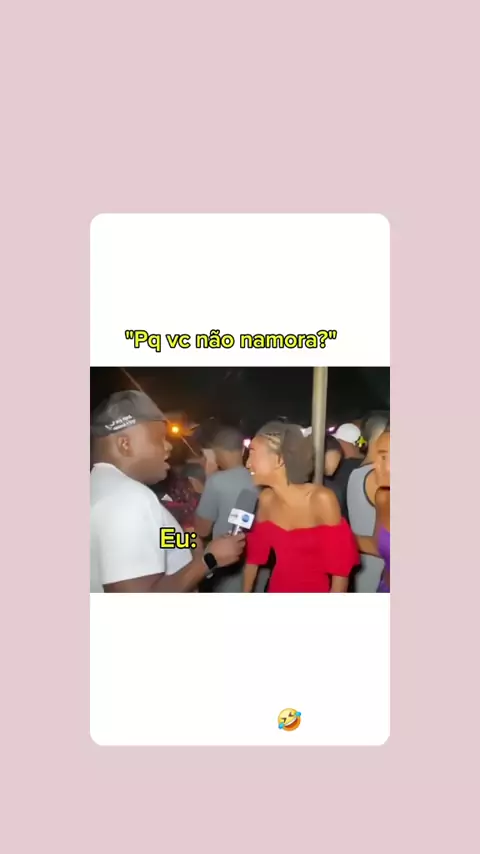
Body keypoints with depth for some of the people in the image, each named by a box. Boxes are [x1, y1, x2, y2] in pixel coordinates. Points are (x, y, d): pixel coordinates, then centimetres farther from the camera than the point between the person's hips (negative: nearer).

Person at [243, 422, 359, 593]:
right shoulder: (266, 499, -6)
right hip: (277, 589, 4)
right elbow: (254, 552, 5)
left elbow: (341, 564, -14)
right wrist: (245, 593, 9)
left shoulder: (321, 499, -20)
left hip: (316, 591, -4)